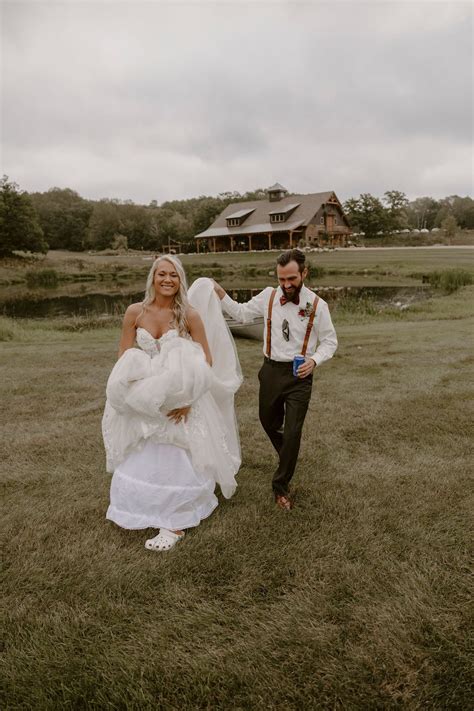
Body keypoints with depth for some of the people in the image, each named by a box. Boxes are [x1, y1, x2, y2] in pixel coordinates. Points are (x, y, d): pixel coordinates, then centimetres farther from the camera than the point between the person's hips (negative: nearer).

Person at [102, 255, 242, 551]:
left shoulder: (190, 315, -11)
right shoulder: (135, 312, -5)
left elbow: (206, 362, -10)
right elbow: (124, 358, 0)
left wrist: (187, 397, -19)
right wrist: (135, 390, -15)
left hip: (180, 399, -3)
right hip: (143, 399, 3)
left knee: (176, 458, 4)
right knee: (141, 458, 15)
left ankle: (175, 523, 22)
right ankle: (147, 510, 41)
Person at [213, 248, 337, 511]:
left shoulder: (317, 305, -10)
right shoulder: (268, 296, -3)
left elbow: (329, 341, -1)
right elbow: (242, 313, 12)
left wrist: (314, 360, -20)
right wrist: (221, 294, 1)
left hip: (299, 375, -3)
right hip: (271, 371, 4)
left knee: (292, 432, -4)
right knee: (269, 422, 19)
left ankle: (281, 486, 16)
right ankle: (287, 458, 51)